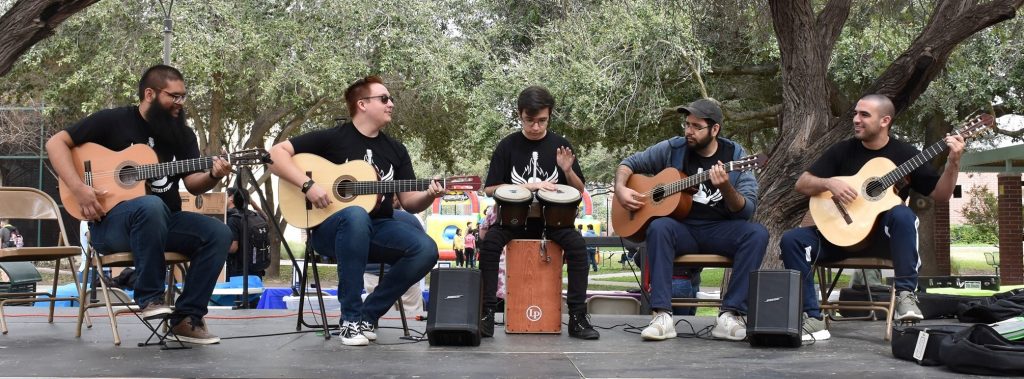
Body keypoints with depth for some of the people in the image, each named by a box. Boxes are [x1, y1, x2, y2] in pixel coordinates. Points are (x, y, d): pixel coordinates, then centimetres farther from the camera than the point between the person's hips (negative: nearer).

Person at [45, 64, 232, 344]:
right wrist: (78, 188, -17)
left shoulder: (182, 134, 10)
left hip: (164, 222, 5)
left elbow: (194, 184, 2)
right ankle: (150, 297, -26)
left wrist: (213, 176, -22)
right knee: (151, 205, -39)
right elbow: (56, 143, -3)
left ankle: (187, 317, -15)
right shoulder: (113, 120, -2)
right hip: (111, 222, -5)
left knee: (218, 233, -21)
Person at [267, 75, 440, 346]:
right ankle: (351, 317, -30)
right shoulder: (332, 138, -2)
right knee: (356, 215, -41)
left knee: (426, 249, -24)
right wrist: (308, 185, -19)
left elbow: (410, 203, 9)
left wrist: (429, 196, -14)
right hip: (330, 228, -5)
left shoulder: (396, 150, 12)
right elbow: (276, 153, -7)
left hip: (378, 229, 5)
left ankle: (368, 314, -8)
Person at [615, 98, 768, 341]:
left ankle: (731, 314, -29)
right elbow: (629, 163, 14)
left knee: (757, 234, -29)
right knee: (658, 227, -34)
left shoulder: (736, 156, 1)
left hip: (720, 230, 0)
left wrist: (726, 188, -26)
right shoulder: (672, 149, 5)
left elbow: (746, 210, -6)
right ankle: (663, 316, -38)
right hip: (681, 228, 0)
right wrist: (620, 189, -7)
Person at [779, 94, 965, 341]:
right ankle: (813, 320, -24)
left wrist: (953, 162, -14)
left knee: (902, 214, -36)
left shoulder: (904, 153, 2)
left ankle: (905, 294, -30)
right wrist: (829, 183, -17)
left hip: (884, 236, -2)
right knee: (792, 240, -21)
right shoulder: (843, 151, 5)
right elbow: (802, 184, 2)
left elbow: (940, 195, 1)